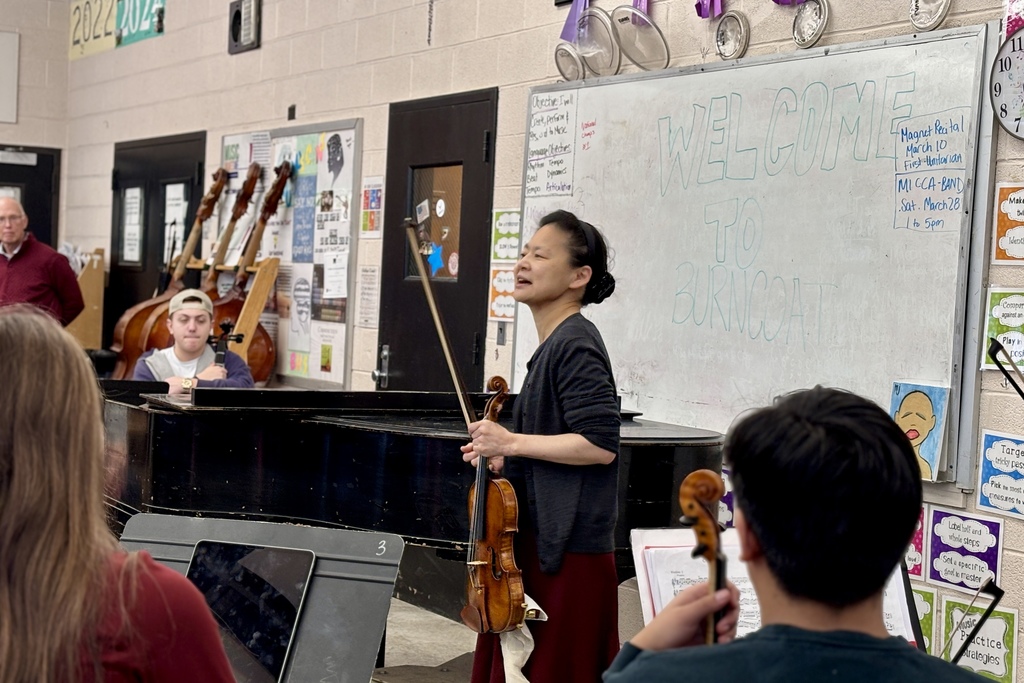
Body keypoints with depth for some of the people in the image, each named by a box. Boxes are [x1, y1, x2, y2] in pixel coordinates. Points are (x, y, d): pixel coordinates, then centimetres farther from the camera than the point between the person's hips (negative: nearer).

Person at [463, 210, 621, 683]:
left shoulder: (575, 345, -16)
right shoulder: (554, 345, 16)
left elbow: (600, 444, -24)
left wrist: (511, 442, -18)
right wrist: (505, 458, 11)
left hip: (567, 553, -10)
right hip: (538, 543, 10)